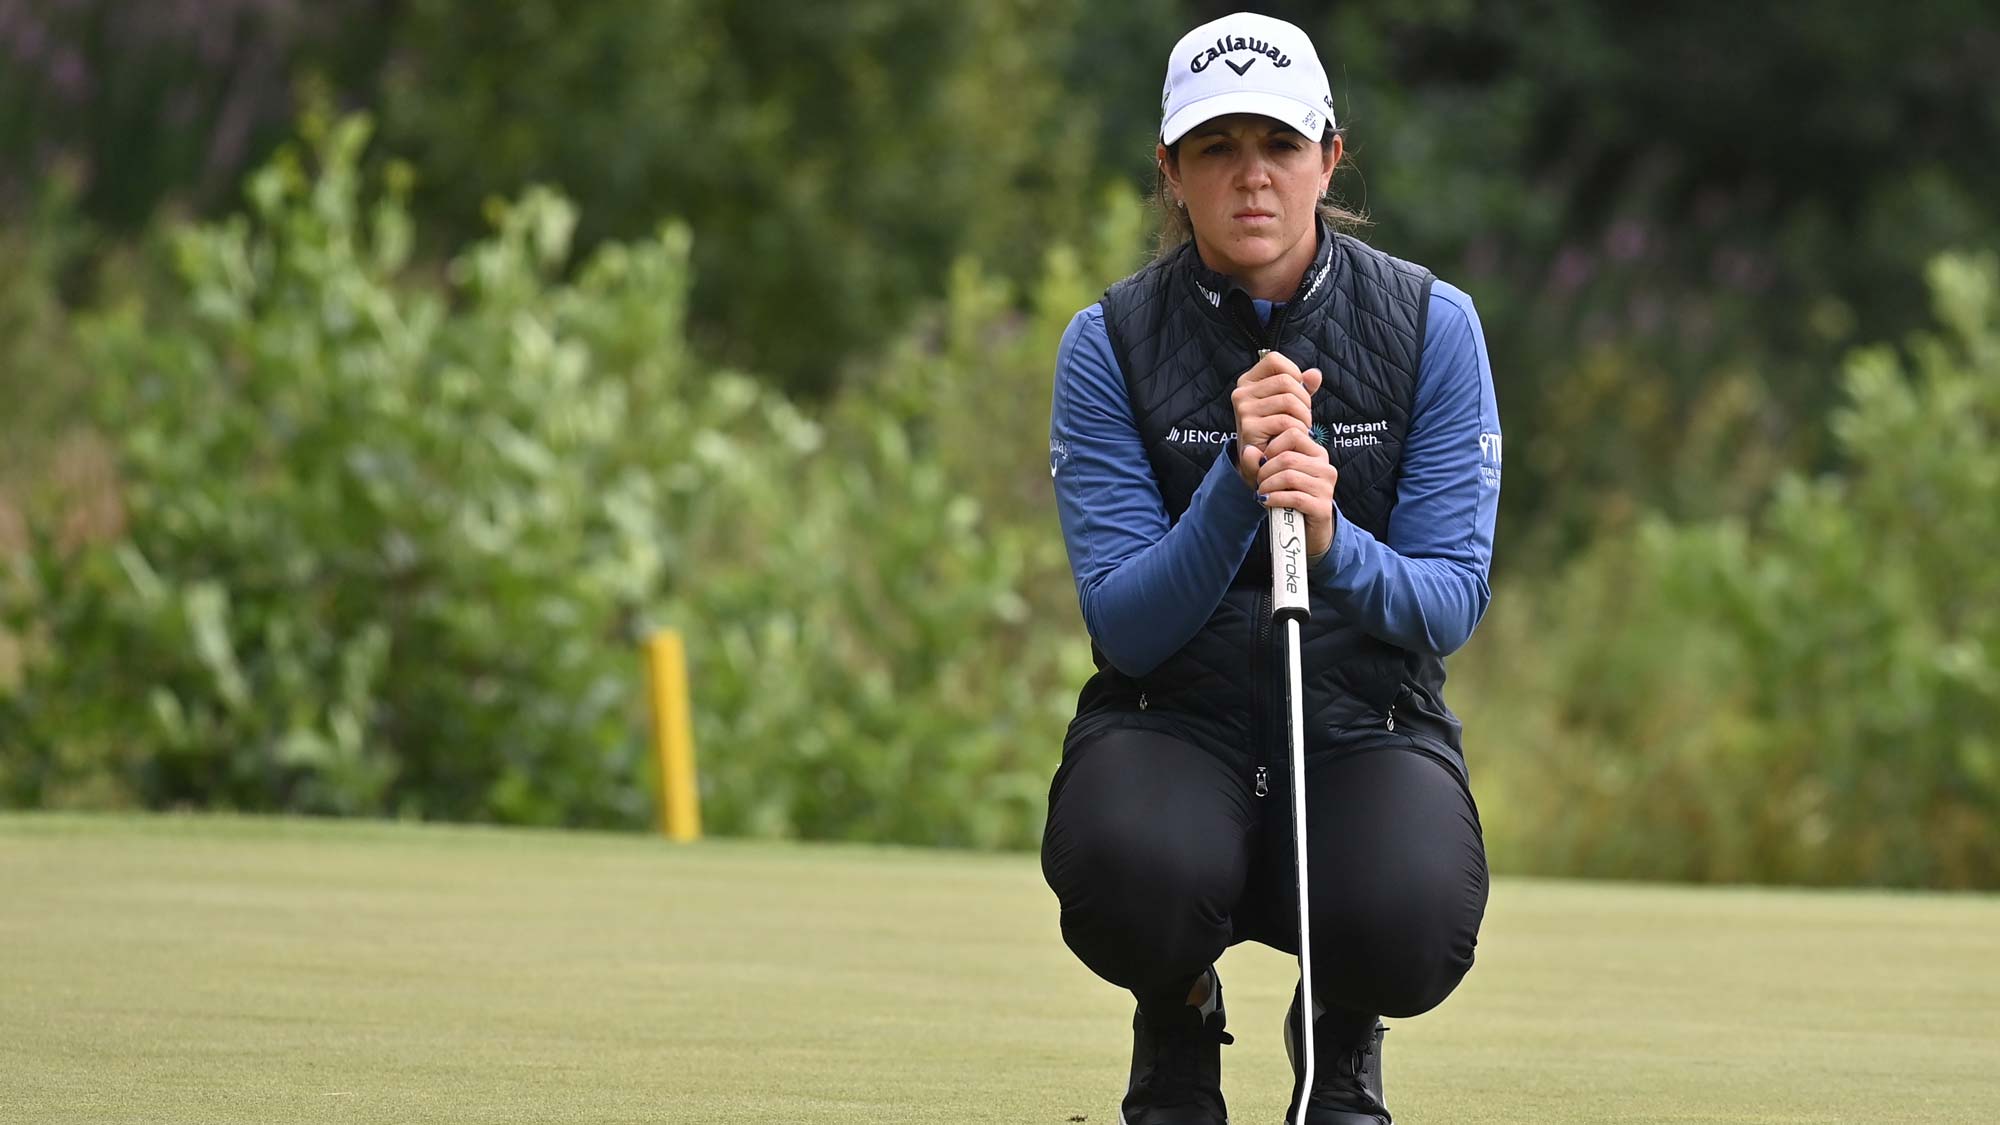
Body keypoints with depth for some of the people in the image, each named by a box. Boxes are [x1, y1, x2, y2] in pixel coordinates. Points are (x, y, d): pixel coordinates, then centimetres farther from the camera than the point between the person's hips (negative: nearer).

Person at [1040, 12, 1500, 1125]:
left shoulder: (1432, 325, -4)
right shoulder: (1110, 343, -6)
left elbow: (1455, 599, -8)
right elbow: (1125, 625, -12)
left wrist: (1335, 547, -29)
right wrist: (1235, 488, -29)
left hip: (1368, 724, 1)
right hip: (1174, 720, 0)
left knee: (1412, 921, -33)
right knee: (1135, 867, -36)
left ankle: (1342, 1034, 8)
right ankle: (1179, 1020, 3)